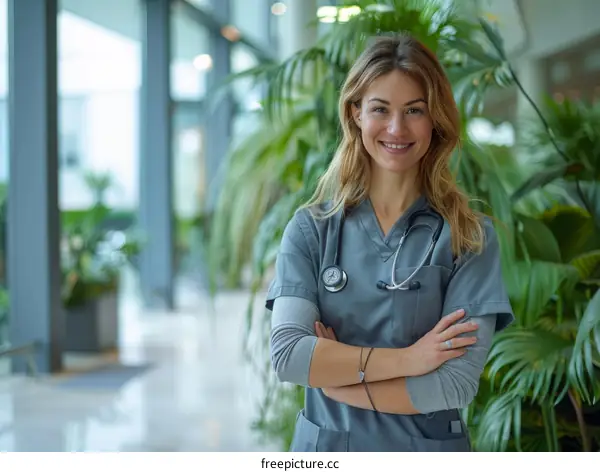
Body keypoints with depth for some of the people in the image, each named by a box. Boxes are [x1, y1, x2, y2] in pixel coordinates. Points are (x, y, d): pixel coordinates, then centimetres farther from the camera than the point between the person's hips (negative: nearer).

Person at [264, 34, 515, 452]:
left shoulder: (470, 237, -8)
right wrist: (404, 359, -19)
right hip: (326, 450, 1)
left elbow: (458, 382, -16)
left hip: (429, 451, -1)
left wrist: (334, 373, -14)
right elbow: (287, 354, -14)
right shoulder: (310, 229, -4)